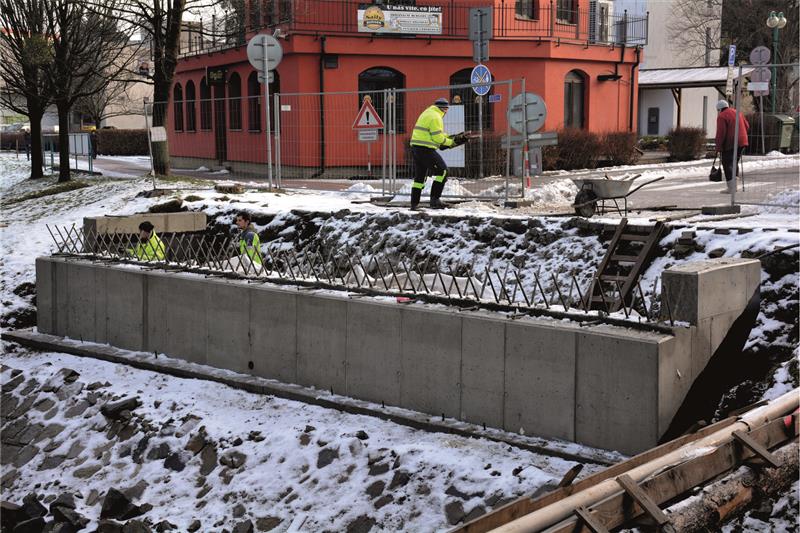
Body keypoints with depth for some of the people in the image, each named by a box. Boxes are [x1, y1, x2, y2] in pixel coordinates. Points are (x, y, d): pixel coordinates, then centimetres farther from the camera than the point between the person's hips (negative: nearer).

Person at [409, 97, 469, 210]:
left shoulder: (428, 113, 19)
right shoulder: (436, 117, -12)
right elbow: (437, 137, -16)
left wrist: (449, 136, 18)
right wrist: (451, 142, -2)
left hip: (415, 148, 10)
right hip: (426, 150, -10)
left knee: (419, 176, 14)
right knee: (442, 171, -4)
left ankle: (414, 204, 13)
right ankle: (434, 199, -8)